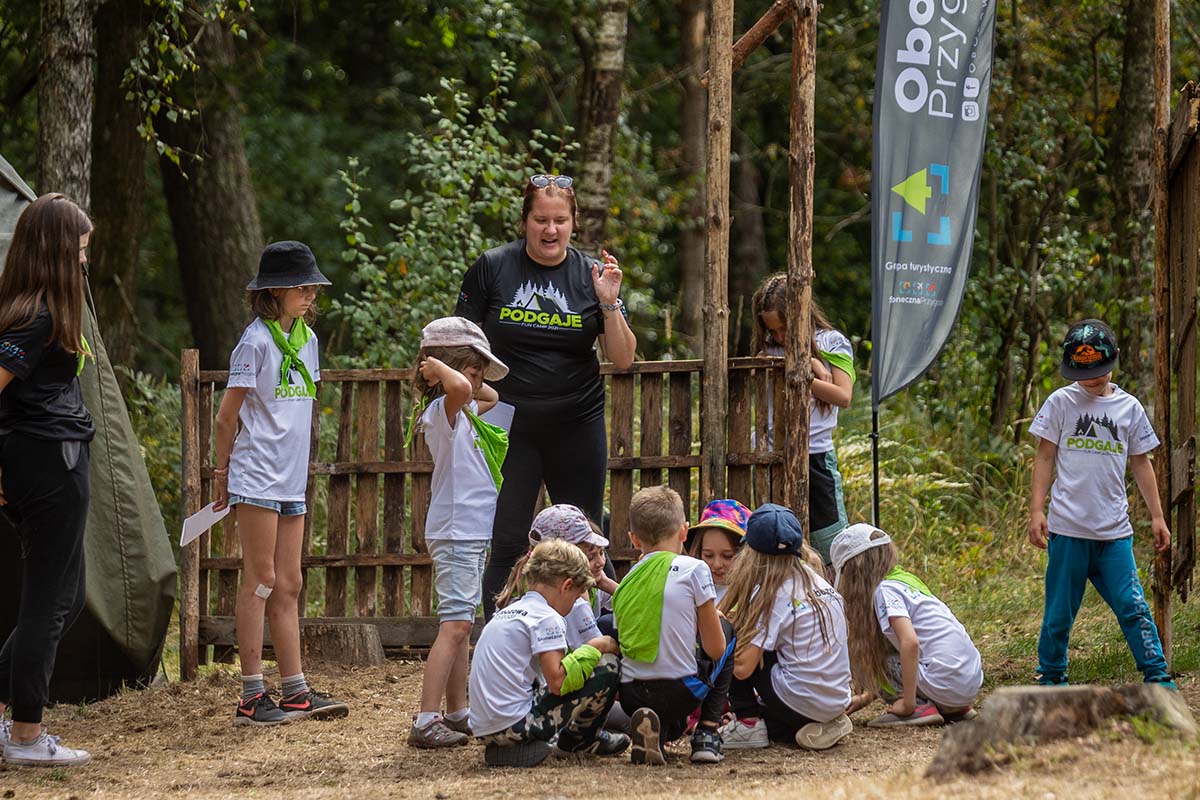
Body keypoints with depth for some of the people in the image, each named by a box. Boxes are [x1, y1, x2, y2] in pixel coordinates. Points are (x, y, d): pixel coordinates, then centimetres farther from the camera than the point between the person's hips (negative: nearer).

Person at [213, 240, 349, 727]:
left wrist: (297, 464, 15)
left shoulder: (305, 337, 12)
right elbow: (228, 416, -8)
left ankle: (295, 691, 13)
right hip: (258, 478, -8)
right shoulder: (256, 341, -12)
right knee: (261, 581, -6)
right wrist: (223, 473, -2)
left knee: (288, 586, 10)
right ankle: (252, 697, -4)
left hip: (291, 480, 8)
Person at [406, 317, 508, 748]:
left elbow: (489, 397, 36)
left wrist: (440, 365, 21)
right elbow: (459, 389, -37)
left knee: (460, 624, 14)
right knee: (455, 624, -15)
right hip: (456, 532, -10)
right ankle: (426, 721, -20)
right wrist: (438, 367, -18)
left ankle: (457, 713, 20)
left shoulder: (460, 413, 16)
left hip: (471, 533, 10)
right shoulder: (442, 411, -14)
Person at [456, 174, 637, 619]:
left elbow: (623, 360, 1)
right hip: (510, 427, -1)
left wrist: (609, 304, -13)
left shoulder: (592, 275, 2)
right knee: (506, 545, -3)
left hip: (577, 426, 1)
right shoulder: (492, 269, -1)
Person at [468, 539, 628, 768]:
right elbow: (557, 681, -17)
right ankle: (578, 738, 15)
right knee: (608, 665, -3)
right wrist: (593, 648, -5)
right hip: (517, 724, -10)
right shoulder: (547, 618, -9)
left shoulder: (505, 614, 18)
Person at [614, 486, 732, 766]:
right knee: (726, 630, 23)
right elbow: (715, 648, -4)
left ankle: (658, 730, 1)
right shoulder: (693, 569, -6)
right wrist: (712, 619, 19)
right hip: (679, 690, -4)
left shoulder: (625, 583, 9)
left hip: (631, 695, 4)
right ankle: (707, 734, 13)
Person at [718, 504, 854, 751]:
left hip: (801, 703, -7)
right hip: (838, 701, 7)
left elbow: (742, 668, -14)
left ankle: (748, 723, 3)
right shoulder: (820, 583, 10)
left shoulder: (771, 594, -11)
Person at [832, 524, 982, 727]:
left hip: (946, 684, -8)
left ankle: (919, 707, -9)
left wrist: (908, 703, -17)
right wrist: (866, 697, 31)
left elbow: (910, 642, -21)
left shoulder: (885, 591, -7)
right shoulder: (907, 579, 20)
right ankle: (955, 709, 14)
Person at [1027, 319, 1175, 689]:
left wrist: (1157, 516, 13)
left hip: (1114, 532, 1)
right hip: (1068, 528, -1)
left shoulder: (1129, 408, 9)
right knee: (1060, 612, 4)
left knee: (1133, 607, -5)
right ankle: (1051, 678, 18)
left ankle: (1158, 676, 0)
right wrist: (1036, 510, -4)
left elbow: (1141, 463, 16)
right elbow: (1045, 459, 4)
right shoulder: (1061, 403, 3)